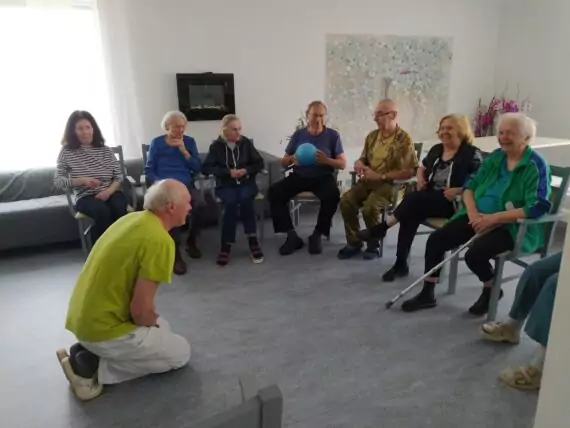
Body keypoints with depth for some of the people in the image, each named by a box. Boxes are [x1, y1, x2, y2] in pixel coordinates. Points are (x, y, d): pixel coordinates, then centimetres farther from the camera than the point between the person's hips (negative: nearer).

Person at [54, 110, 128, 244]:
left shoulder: (105, 150, 9)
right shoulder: (67, 152, 3)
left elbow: (119, 176, 6)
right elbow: (57, 181, -1)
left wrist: (109, 190, -14)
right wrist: (82, 180, -16)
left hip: (110, 192, 2)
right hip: (85, 197, -2)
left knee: (119, 209, -33)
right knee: (103, 211, -35)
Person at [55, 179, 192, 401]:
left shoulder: (132, 218, 4)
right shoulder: (159, 240, -24)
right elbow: (140, 310, -24)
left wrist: (154, 323, 15)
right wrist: (154, 324, 0)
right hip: (104, 328, -9)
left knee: (161, 328, 26)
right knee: (180, 352, 8)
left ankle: (89, 352, 12)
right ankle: (93, 366, 1)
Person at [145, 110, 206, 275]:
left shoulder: (189, 141, 14)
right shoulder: (156, 143, 8)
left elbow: (197, 169, 5)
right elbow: (148, 170, 4)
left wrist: (184, 151, -5)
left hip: (187, 186, 2)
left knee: (200, 204, -31)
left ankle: (191, 241, -4)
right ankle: (176, 252, -26)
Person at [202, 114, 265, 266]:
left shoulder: (246, 143, 6)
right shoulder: (216, 146, 2)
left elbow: (259, 163, 8)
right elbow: (206, 168, -5)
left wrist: (246, 170, -12)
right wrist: (228, 172, -15)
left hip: (246, 183, 1)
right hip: (225, 185, -1)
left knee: (245, 198, -32)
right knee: (231, 202, -33)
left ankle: (252, 240, -26)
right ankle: (226, 244, -27)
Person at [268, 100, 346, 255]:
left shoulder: (333, 135, 2)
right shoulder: (298, 134, 7)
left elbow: (343, 164, -1)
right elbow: (283, 162, 9)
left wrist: (326, 160, -21)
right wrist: (292, 159, -15)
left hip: (323, 177, -2)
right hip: (299, 176, 2)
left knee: (333, 195, -35)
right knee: (274, 191, -22)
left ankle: (317, 235, -14)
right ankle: (292, 235, -17)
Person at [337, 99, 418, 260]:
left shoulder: (404, 139, -9)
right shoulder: (372, 136, 11)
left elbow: (409, 172, -14)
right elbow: (363, 159, 23)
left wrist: (380, 176, -19)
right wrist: (359, 163, -4)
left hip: (390, 184, -6)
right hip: (368, 181, 6)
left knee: (369, 207, -31)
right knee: (346, 201, -20)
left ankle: (373, 245, -5)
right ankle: (354, 242, -4)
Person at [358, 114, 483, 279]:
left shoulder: (472, 153, -4)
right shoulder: (436, 150, 16)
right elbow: (422, 168, 30)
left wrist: (458, 191, -22)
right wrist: (420, 179, 8)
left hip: (453, 203, -5)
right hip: (428, 198, 6)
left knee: (414, 199, -31)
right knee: (410, 213, -27)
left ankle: (382, 227, -14)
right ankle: (401, 263, -23)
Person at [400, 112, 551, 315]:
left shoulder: (536, 166, -11)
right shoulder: (495, 157, 9)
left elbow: (537, 208, -21)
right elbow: (470, 186, 9)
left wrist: (494, 218, -24)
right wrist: (473, 211, -11)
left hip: (513, 227, -6)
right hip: (479, 217, 6)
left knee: (474, 254, -30)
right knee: (435, 239, -10)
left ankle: (491, 291, 5)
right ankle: (427, 294, 3)